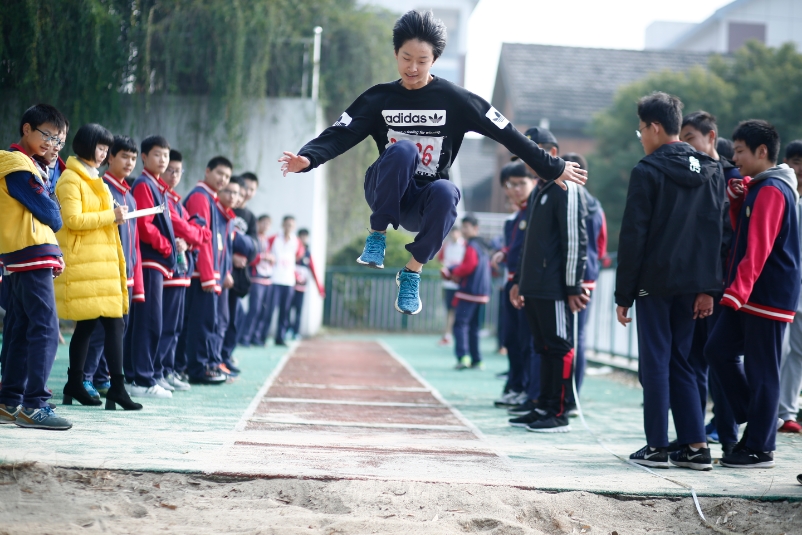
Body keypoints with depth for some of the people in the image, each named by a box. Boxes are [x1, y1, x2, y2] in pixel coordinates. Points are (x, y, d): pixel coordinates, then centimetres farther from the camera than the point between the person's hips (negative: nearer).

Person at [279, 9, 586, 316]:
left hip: (425, 203, 0)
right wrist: (308, 158, -31)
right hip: (386, 195, 0)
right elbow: (339, 135, -11)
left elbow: (506, 134, -3)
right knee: (403, 148, -31)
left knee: (445, 191, -36)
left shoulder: (454, 99, -4)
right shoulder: (379, 98, -1)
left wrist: (553, 169, -4)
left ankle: (412, 272, -17)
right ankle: (377, 237, -18)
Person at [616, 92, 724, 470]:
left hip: (655, 280, -6)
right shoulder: (710, 171, 10)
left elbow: (633, 236, -9)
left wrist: (623, 294, -5)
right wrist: (709, 288, 8)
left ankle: (657, 446, 3)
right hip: (691, 283, 6)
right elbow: (715, 232, 8)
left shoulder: (647, 171, -9)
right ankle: (696, 445, 8)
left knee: (655, 363, 1)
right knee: (681, 361, 13)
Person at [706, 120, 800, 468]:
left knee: (761, 369, -4)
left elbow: (758, 248, -23)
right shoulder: (755, 188, 15)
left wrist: (736, 291, -28)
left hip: (768, 295, -10)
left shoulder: (771, 191, -16)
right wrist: (735, 201, 3)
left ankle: (759, 449, 2)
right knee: (718, 349, 9)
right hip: (748, 294, 10)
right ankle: (755, 419, 17)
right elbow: (743, 234, 18)